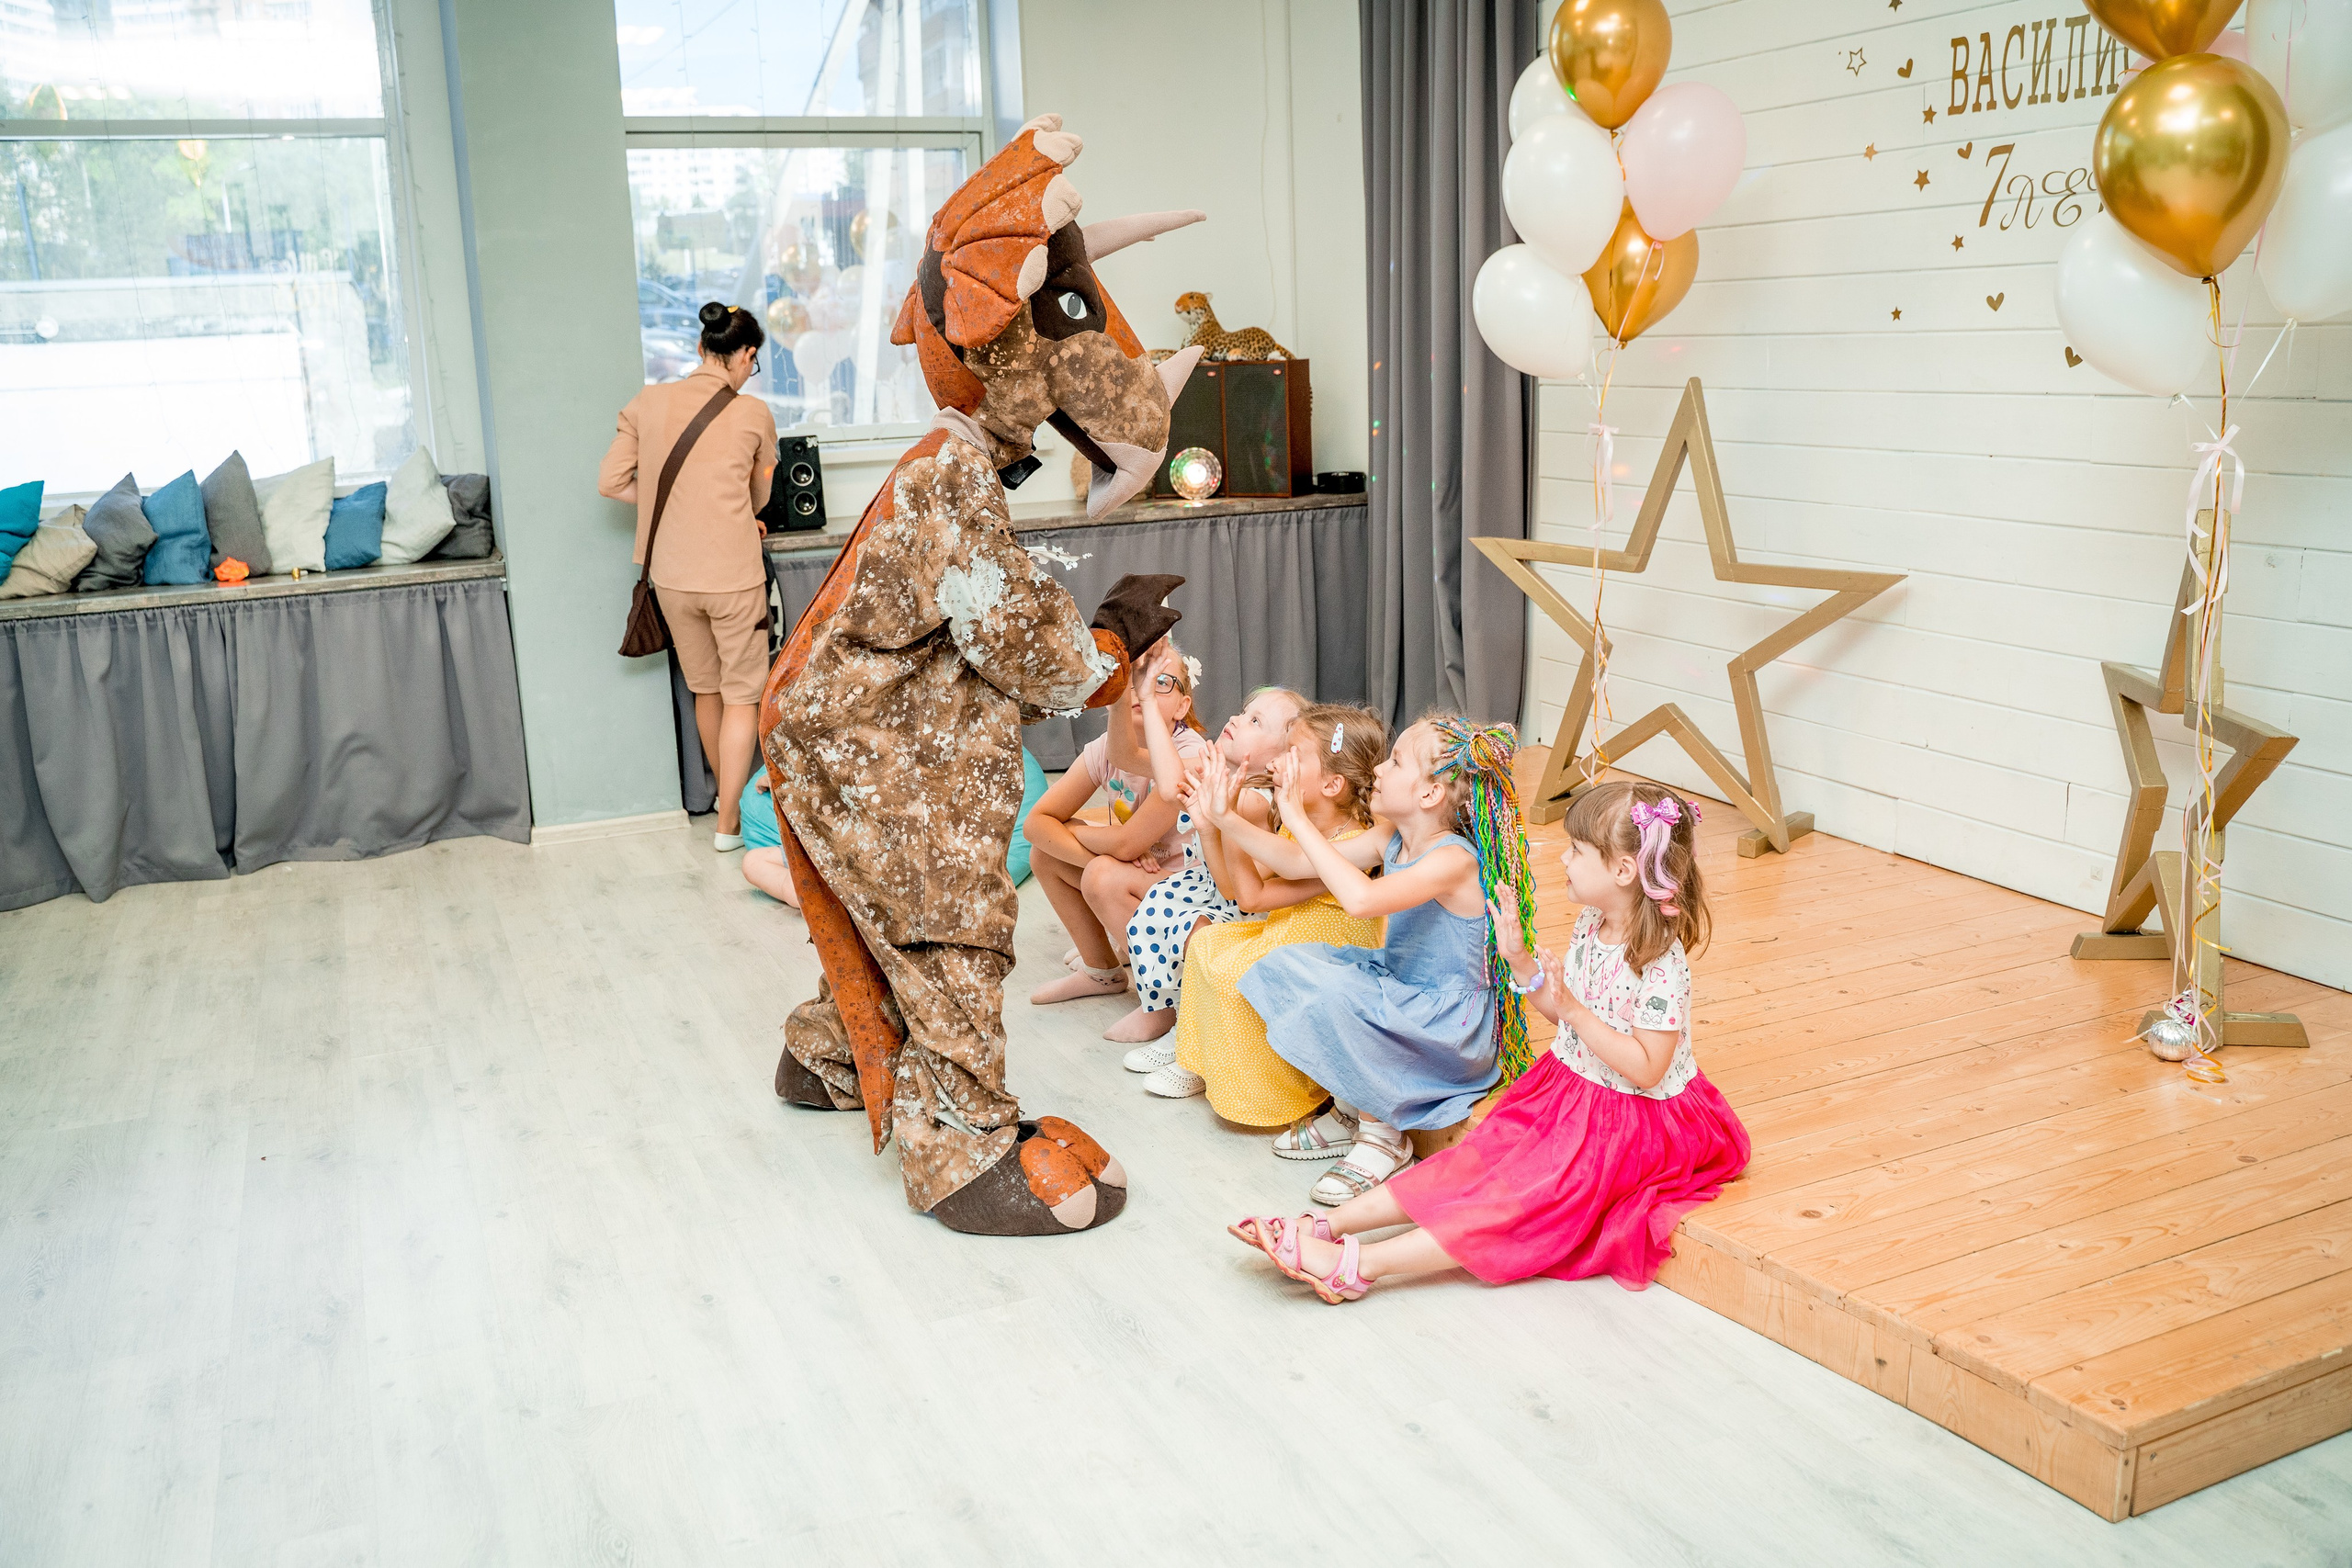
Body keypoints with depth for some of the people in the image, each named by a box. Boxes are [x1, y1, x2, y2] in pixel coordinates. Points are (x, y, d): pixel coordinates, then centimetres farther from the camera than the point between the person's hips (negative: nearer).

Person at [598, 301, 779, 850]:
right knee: (742, 696, 9)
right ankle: (730, 820, 9)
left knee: (705, 690, 20)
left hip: (673, 576, 4)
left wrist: (674, 502, 10)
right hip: (734, 576, -4)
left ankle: (729, 798, 36)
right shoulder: (754, 415, -7)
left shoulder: (648, 403, -1)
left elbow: (611, 482, 0)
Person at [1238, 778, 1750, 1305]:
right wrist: (1519, 959, -3)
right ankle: (1326, 1226, -16)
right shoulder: (1591, 925, 2)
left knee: (1518, 1199, -19)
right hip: (1566, 1085, 8)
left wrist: (1571, 1009, -28)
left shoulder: (1662, 964, -24)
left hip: (1632, 1122, -8)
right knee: (1475, 1161, -6)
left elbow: (1646, 1069, -24)